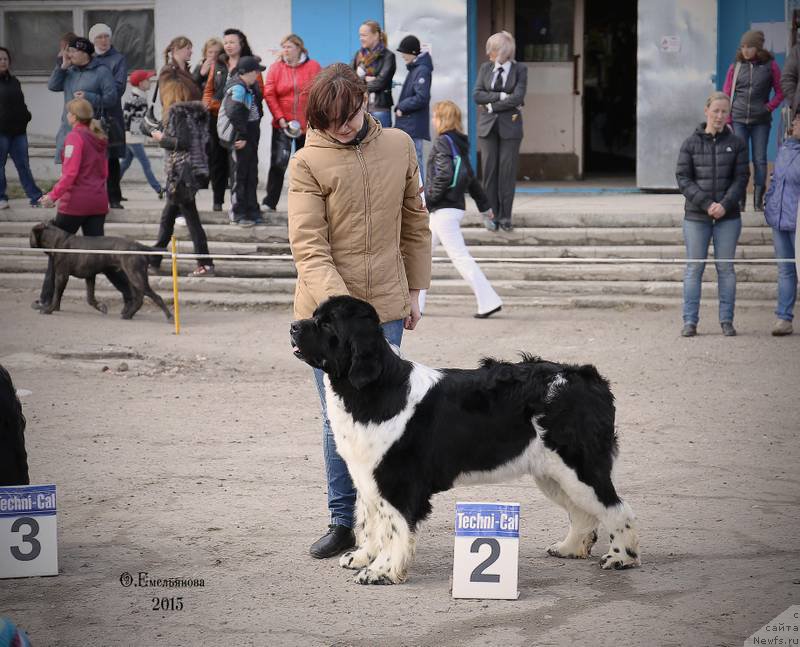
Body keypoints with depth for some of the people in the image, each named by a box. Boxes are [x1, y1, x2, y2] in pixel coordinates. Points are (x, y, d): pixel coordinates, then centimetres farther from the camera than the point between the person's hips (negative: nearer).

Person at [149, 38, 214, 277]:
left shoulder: (176, 112, -10)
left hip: (180, 169, -7)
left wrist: (161, 138, -5)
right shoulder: (197, 111, 6)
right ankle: (155, 257, 24)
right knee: (168, 213, 16)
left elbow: (182, 142, -17)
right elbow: (204, 138, 8)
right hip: (196, 167, 7)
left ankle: (205, 263, -5)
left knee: (190, 215, -4)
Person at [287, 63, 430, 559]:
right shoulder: (308, 164, -7)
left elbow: (415, 222, 13)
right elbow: (309, 245, -14)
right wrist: (338, 304, -26)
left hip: (385, 306, 1)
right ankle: (343, 523, 16)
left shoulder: (398, 146, 3)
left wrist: (415, 289, 13)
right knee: (338, 419, 6)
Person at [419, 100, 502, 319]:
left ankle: (488, 301, -10)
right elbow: (470, 177, 21)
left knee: (460, 257, -9)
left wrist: (428, 200, -17)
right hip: (455, 207, 10)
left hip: (444, 210, -10)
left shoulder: (443, 143, -13)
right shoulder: (459, 144, 14)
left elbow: (445, 175, -25)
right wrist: (484, 205, 27)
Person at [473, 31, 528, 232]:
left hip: (510, 125, -2)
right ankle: (491, 215, 5)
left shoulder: (519, 70, 1)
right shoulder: (485, 68, 10)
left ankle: (505, 217, 3)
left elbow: (517, 98, -11)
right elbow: (477, 95, 0)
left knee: (507, 171, -4)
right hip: (487, 126, 2)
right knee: (489, 170, -2)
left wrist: (491, 106, -9)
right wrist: (500, 96, -11)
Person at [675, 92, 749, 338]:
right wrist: (706, 204, -12)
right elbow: (683, 178, -2)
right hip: (696, 216, 0)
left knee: (725, 267, 4)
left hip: (728, 217, 0)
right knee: (694, 268, 2)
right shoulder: (691, 143, 1)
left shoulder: (736, 144, 3)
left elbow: (741, 178, 0)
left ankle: (726, 320, 11)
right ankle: (690, 321, 6)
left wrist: (725, 204, -14)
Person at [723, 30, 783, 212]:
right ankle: (738, 199, -1)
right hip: (738, 119, 1)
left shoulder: (770, 66, 1)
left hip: (760, 121, -1)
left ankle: (758, 200, 5)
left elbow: (780, 92, 8)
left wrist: (769, 107, -6)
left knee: (760, 159, 1)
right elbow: (726, 94, 7)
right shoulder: (735, 67, 4)